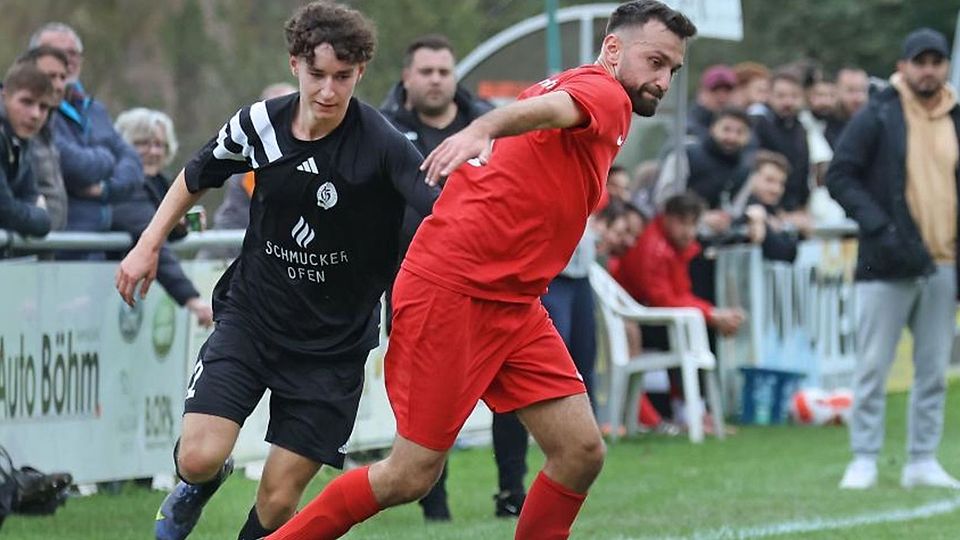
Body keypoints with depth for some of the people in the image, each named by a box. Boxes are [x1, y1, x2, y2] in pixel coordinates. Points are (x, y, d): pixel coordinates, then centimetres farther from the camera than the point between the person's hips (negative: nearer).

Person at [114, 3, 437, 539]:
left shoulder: (383, 145, -19)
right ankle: (200, 485, 24)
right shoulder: (259, 125, -6)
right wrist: (149, 245, 12)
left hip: (334, 343, -2)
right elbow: (197, 176, 15)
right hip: (250, 316, 2)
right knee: (199, 458, -13)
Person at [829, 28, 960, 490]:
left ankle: (922, 461, 13)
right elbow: (840, 176, -6)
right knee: (873, 368, -3)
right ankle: (864, 460, 3)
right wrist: (880, 229, -16)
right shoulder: (877, 117, -2)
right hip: (888, 265, -4)